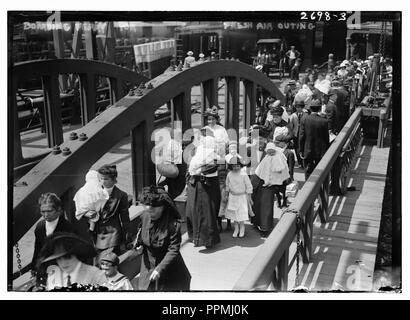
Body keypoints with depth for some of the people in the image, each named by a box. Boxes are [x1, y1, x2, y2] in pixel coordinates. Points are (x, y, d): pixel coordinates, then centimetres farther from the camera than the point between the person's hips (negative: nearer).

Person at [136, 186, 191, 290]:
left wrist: (160, 269, -32)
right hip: (148, 266, 5)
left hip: (168, 267, -4)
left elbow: (173, 250, -25)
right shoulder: (144, 216, -10)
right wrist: (140, 245, -5)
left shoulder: (173, 224, -27)